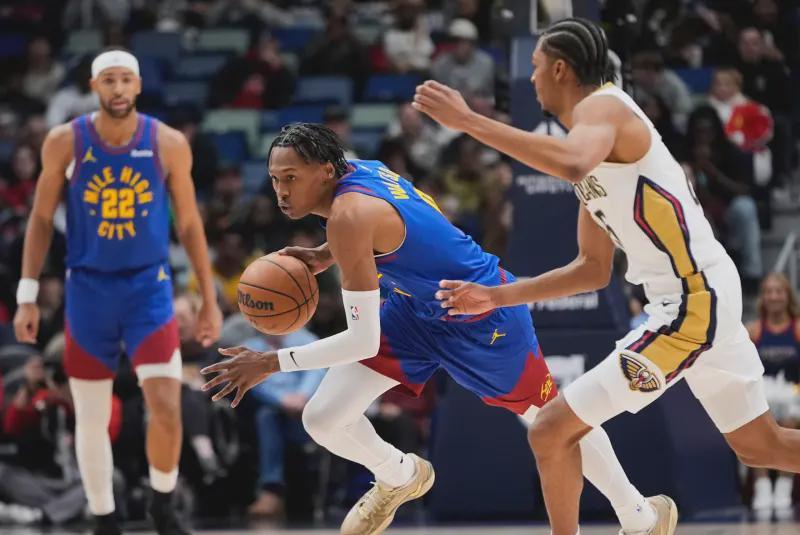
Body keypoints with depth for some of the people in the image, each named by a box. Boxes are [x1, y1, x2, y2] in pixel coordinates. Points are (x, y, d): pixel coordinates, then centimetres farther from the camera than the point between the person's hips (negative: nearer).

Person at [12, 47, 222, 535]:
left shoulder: (168, 144, -4)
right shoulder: (65, 143, -4)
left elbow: (189, 224, 4)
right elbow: (42, 219, 4)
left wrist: (210, 300, 5)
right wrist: (28, 296, 0)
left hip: (148, 287, -1)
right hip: (88, 288, 1)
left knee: (167, 407, -15)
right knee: (91, 418, 5)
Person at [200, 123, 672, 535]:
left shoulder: (349, 215, -34)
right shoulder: (355, 171, -10)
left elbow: (365, 342, -34)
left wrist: (273, 362, -31)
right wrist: (326, 257, 0)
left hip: (484, 315, -8)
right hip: (419, 307, 8)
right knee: (323, 420, -2)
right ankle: (400, 477, 29)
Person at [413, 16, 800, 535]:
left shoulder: (602, 106, -11)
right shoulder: (593, 151, 19)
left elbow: (572, 164, -37)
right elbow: (594, 270, 23)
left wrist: (468, 120, -34)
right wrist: (498, 297, 21)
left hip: (690, 306, -11)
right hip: (707, 296, 11)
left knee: (551, 432, -7)